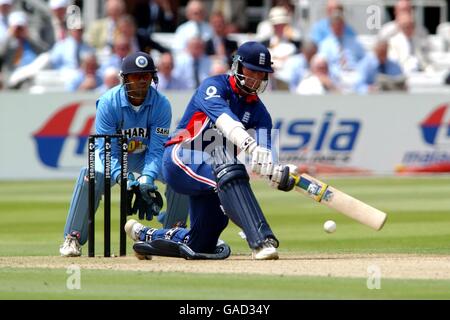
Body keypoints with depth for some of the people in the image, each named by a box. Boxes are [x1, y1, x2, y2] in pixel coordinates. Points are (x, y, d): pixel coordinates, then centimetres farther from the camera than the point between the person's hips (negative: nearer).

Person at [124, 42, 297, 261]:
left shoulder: (258, 111, 8)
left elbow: (262, 160, -8)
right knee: (228, 171, -38)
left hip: (208, 171, 8)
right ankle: (261, 241, -50)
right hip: (181, 160, -8)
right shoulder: (214, 86, -8)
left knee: (202, 245, 6)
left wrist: (277, 173, -32)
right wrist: (249, 144, -50)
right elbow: (222, 117, -32)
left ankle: (143, 234, 34)